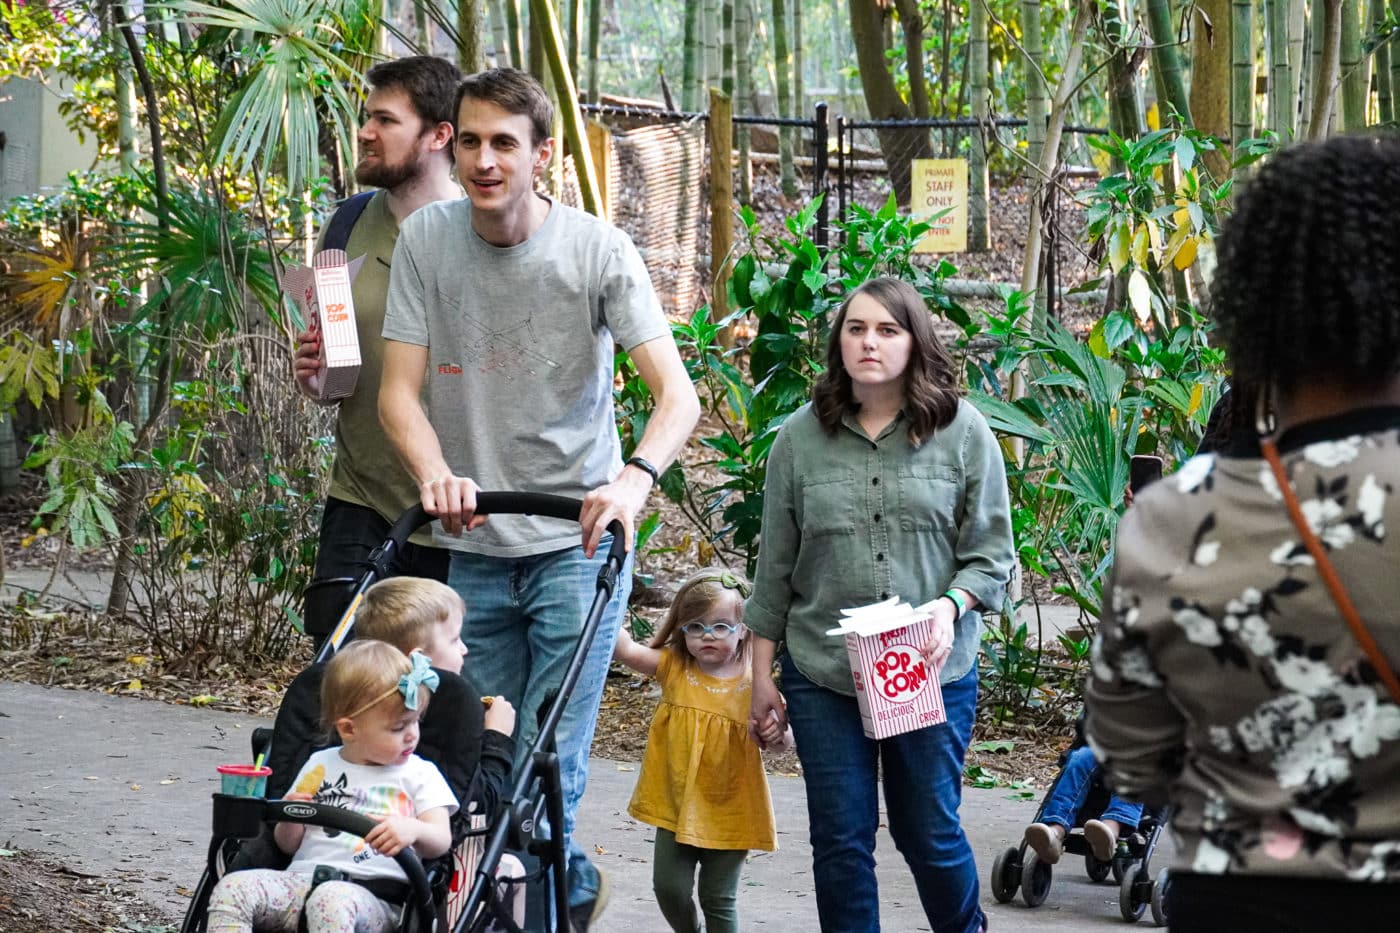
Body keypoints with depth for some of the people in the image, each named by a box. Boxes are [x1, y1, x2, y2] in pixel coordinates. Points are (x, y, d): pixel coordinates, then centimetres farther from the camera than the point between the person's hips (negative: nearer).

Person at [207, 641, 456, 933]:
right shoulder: (321, 766, 21)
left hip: (373, 895, -4)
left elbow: (441, 841, 0)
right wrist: (291, 820, 1)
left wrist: (413, 830, -23)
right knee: (232, 888, -22)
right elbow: (288, 845, 26)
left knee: (332, 901, -40)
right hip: (305, 875, 4)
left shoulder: (419, 774, 13)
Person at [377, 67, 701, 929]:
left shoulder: (598, 250, -10)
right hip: (472, 544, 3)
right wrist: (436, 474, -24)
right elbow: (400, 389, -4)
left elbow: (678, 393, -16)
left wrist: (635, 479, -36)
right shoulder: (427, 240, -3)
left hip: (577, 541, -3)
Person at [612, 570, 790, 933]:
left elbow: (781, 737, 1)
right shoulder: (672, 667, -3)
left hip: (730, 809, -2)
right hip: (675, 804, 2)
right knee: (669, 887, 3)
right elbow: (625, 649, -15)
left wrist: (778, 733, -23)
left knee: (719, 898, 7)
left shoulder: (754, 684, -7)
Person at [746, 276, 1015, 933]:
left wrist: (949, 607, -18)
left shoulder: (963, 432, -1)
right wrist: (761, 674, 8)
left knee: (928, 831, 7)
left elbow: (992, 554, 1)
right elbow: (776, 567, 8)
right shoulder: (801, 438, 3)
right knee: (840, 840, 5)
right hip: (822, 674, 1)